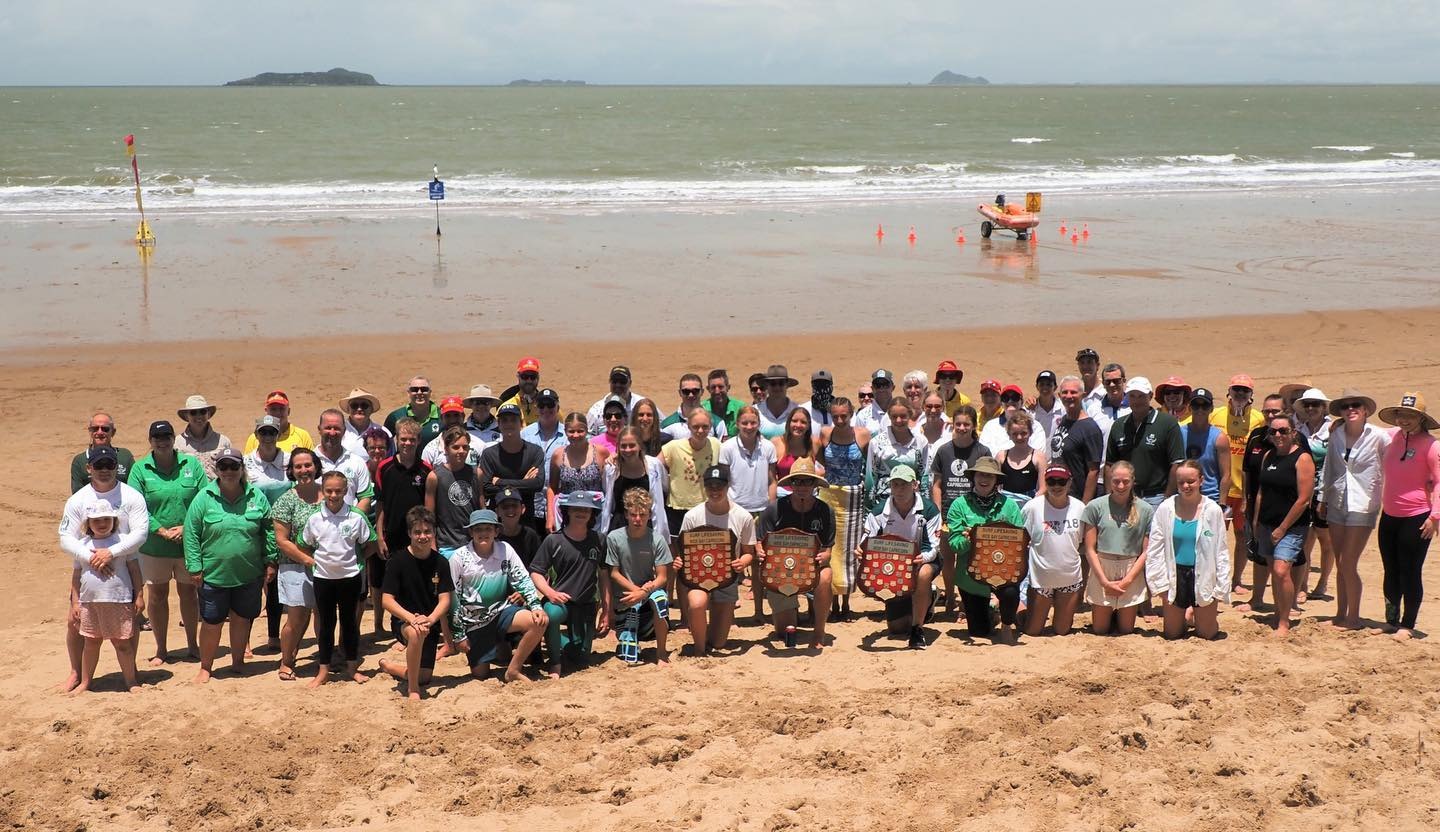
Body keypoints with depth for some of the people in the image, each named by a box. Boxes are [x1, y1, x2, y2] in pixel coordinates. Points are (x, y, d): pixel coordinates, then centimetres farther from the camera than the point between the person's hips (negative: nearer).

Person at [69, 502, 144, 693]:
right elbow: (76, 574, 8)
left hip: (118, 601, -3)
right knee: (91, 643, 12)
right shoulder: (83, 545, 5)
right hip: (89, 603, 3)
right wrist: (75, 602, 5)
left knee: (122, 642, 4)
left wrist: (139, 596, -3)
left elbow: (134, 568, 0)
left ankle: (131, 681, 16)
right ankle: (85, 682, 23)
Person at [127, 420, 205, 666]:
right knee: (157, 595, 7)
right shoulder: (140, 469, -3)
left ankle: (192, 644, 25)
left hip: (188, 543, 1)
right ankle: (161, 649, 19)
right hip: (154, 546, -1)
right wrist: (162, 531, -16)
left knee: (188, 592, 11)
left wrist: (186, 528, -15)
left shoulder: (191, 465, 1)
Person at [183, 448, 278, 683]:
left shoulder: (256, 497, 0)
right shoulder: (204, 498, -6)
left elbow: (269, 530, 7)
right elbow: (192, 535, -4)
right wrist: (195, 567, -7)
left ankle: (238, 662, 32)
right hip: (214, 574, -2)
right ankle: (206, 667, 23)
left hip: (249, 575, 2)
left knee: (241, 619, 14)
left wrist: (270, 561, 5)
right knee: (211, 623, 7)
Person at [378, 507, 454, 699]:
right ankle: (412, 690, -23)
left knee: (424, 677, 7)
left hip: (430, 624, 4)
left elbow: (445, 600, -8)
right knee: (416, 632, -40)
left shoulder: (440, 563, -4)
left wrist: (430, 619, -30)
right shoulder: (399, 560, -13)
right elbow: (387, 600, -16)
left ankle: (388, 665, 40)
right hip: (403, 621, -4)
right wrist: (411, 618, -32)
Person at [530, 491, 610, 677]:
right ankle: (555, 663, -17)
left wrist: (606, 611, 9)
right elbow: (535, 572, -5)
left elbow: (604, 578, 10)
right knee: (550, 614, -40)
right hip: (560, 600, -3)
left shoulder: (599, 541, 2)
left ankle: (565, 642, 38)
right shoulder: (554, 541, -6)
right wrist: (550, 592, -23)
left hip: (587, 606, 3)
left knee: (581, 662, 4)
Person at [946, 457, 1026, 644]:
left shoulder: (1009, 505, 0)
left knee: (1010, 592, -35)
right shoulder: (960, 505, -2)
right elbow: (954, 544, -7)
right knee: (978, 632, 7)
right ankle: (988, 612, 45)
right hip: (971, 576, 1)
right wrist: (966, 540, -28)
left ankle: (1007, 626, -1)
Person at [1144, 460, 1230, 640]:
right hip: (1175, 575, 1)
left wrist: (1221, 588, -5)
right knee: (1172, 634, 13)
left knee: (1207, 634, 10)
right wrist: (1160, 584, -6)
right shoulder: (1165, 509, -7)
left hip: (1202, 576, -1)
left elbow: (1221, 551, -2)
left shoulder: (1213, 510, -8)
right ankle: (1186, 612, 44)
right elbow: (1154, 550, -2)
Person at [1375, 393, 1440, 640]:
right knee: (1391, 572, 15)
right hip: (1389, 515, 6)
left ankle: (1407, 626, 10)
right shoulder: (1391, 437, 4)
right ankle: (1391, 621, 27)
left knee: (1410, 573, 0)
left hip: (1416, 517, -6)